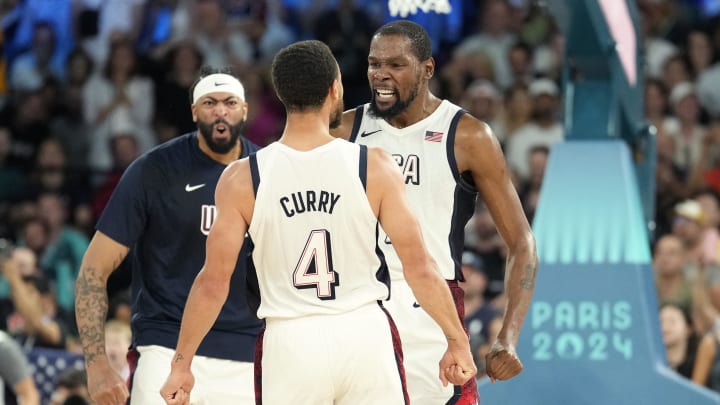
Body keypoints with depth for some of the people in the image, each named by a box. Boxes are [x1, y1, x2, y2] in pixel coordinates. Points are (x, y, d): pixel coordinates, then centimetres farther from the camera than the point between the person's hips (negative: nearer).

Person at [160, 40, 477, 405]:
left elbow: (213, 282, -2)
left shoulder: (242, 179, -4)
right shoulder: (374, 166, -4)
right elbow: (419, 266, -1)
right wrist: (457, 342, 9)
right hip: (365, 335, 0)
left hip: (290, 342, 0)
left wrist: (181, 363, 8)